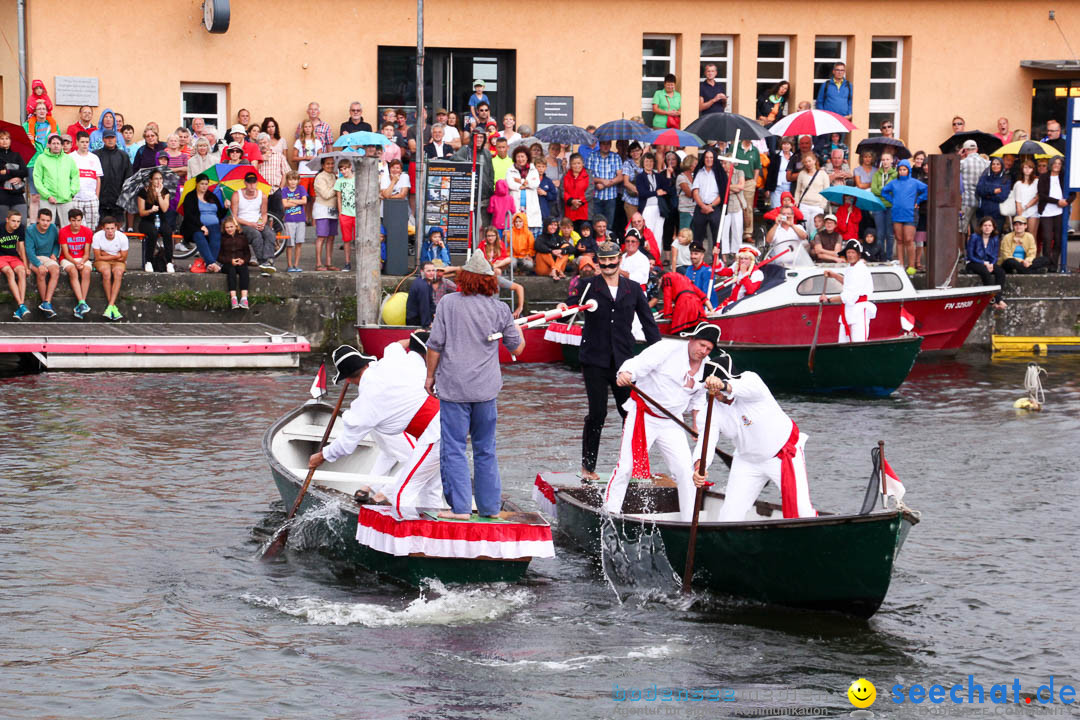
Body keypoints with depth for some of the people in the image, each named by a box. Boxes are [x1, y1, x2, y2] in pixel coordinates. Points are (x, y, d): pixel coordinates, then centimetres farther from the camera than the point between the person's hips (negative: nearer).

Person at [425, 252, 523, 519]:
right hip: (486, 387, 3)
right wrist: (517, 329, 31)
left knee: (453, 449, 0)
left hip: (454, 387, -3)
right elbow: (517, 348, 10)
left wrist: (430, 376, 9)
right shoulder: (499, 309, 3)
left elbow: (435, 344, -4)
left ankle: (460, 507, -4)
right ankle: (490, 506, 16)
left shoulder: (448, 303, -3)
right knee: (486, 449, 13)